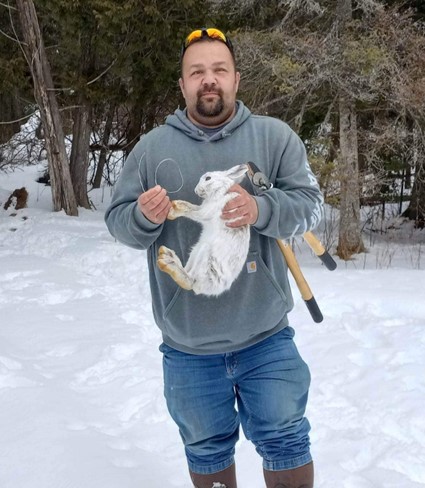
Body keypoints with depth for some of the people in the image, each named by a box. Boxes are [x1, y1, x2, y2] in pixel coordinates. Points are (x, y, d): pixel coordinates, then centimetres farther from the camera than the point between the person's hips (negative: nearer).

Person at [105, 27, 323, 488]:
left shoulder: (274, 136, -2)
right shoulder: (152, 146, 2)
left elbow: (309, 204, -6)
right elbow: (117, 220, 3)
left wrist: (261, 210, -26)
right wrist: (144, 217, -20)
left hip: (265, 336, -1)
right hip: (187, 345, 2)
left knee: (284, 441, 8)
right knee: (206, 448, 18)